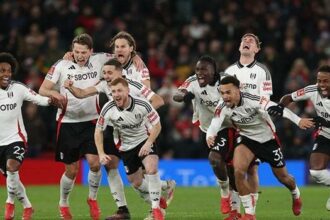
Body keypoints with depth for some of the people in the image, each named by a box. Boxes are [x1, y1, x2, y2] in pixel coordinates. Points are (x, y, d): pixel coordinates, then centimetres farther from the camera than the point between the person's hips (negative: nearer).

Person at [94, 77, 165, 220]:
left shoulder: (142, 105, -24)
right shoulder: (108, 109, -19)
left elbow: (157, 125, -12)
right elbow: (98, 131, -5)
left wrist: (148, 143, -25)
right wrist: (101, 154, -13)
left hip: (145, 141, -3)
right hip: (126, 147, 3)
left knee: (151, 169, -29)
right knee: (137, 183, 9)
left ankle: (156, 208, -18)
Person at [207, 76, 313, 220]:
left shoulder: (252, 100, -31)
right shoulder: (223, 108, -19)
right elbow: (214, 125, -31)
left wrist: (298, 120, -56)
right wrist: (209, 136, -57)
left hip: (268, 139, -2)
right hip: (247, 139, 2)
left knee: (282, 176, 11)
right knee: (238, 170, -23)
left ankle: (296, 195, 49)